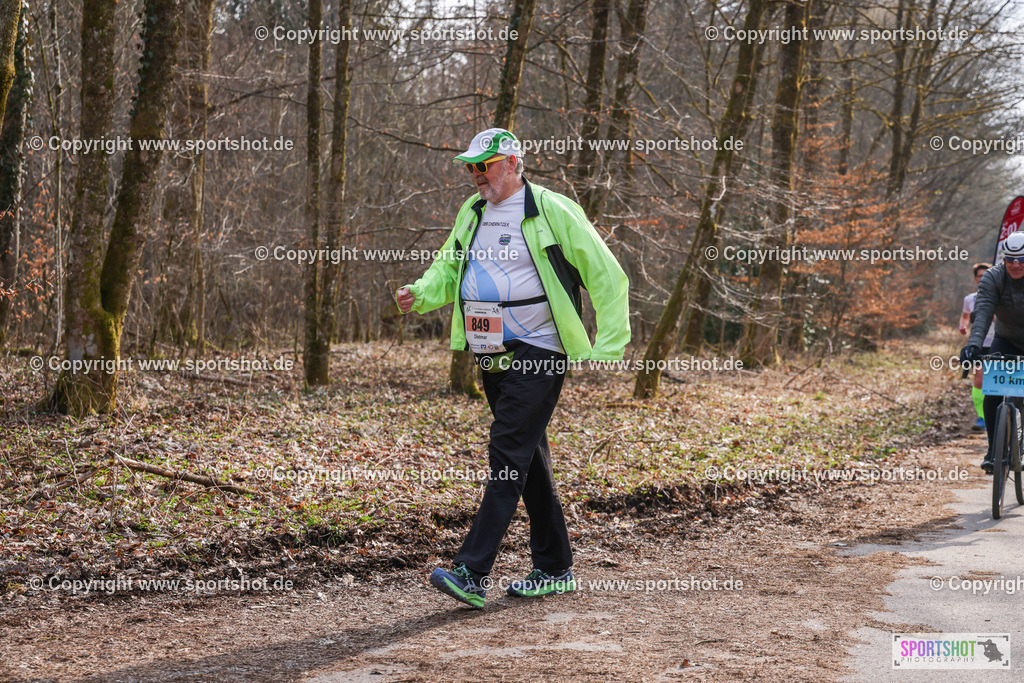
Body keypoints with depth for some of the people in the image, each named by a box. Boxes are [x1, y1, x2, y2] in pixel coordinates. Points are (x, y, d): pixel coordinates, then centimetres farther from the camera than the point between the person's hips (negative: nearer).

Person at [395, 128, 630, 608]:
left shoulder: (552, 212, -7)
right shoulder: (471, 213, 14)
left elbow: (608, 277, -5)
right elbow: (447, 268, 20)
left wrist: (608, 348, -11)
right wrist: (419, 295, -4)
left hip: (537, 354, -8)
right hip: (490, 356, 8)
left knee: (507, 455, -14)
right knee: (529, 460, 12)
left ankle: (472, 572, -18)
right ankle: (554, 569, 21)